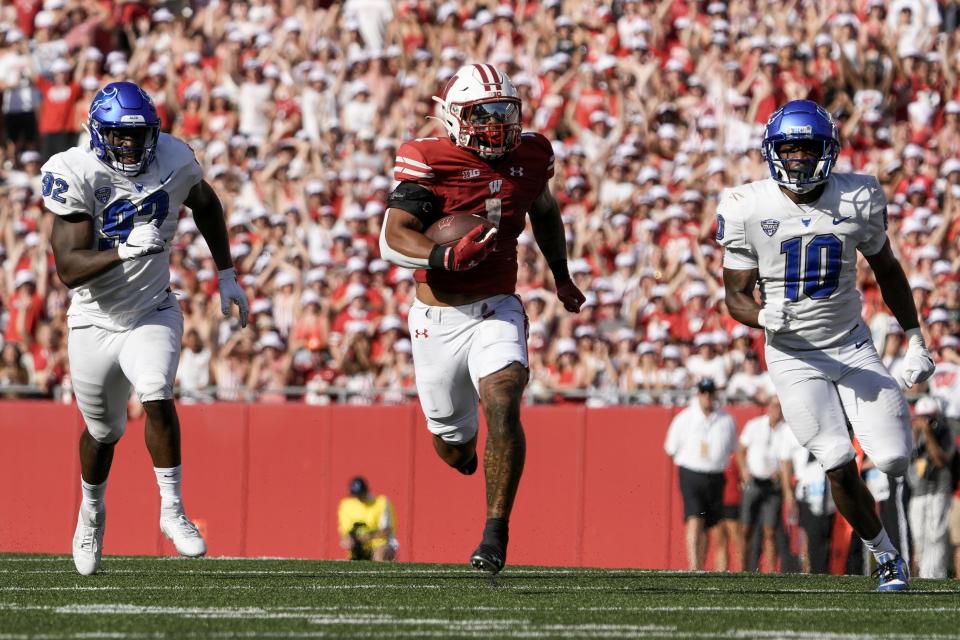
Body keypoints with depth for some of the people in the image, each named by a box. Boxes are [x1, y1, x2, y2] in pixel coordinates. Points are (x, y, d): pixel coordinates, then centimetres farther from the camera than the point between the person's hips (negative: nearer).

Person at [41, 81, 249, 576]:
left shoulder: (172, 160, -11)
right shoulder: (75, 175, -21)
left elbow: (205, 205, 13)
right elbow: (69, 268, -26)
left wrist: (227, 276, 15)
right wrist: (123, 251, -41)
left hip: (153, 315, 1)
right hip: (95, 324, -1)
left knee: (158, 399, -25)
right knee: (104, 432, 14)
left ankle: (172, 511, -13)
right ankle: (91, 511, 43)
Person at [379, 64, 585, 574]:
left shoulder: (529, 156, 2)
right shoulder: (429, 162, -13)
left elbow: (544, 209, 25)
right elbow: (393, 239, -23)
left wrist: (561, 275, 31)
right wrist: (450, 257, -39)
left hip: (498, 311, 1)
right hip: (438, 317, -1)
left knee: (503, 407, -25)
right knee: (452, 444, 13)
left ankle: (496, 532, -18)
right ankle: (464, 451, 53)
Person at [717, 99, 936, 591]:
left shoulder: (857, 199, -6)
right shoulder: (747, 209, -11)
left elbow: (886, 269, 9)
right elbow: (736, 295, -6)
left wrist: (915, 341, 8)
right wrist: (764, 317, -29)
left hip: (851, 346, 2)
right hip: (793, 357, -1)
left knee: (894, 460, -10)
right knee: (840, 466, -14)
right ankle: (885, 554, 8)